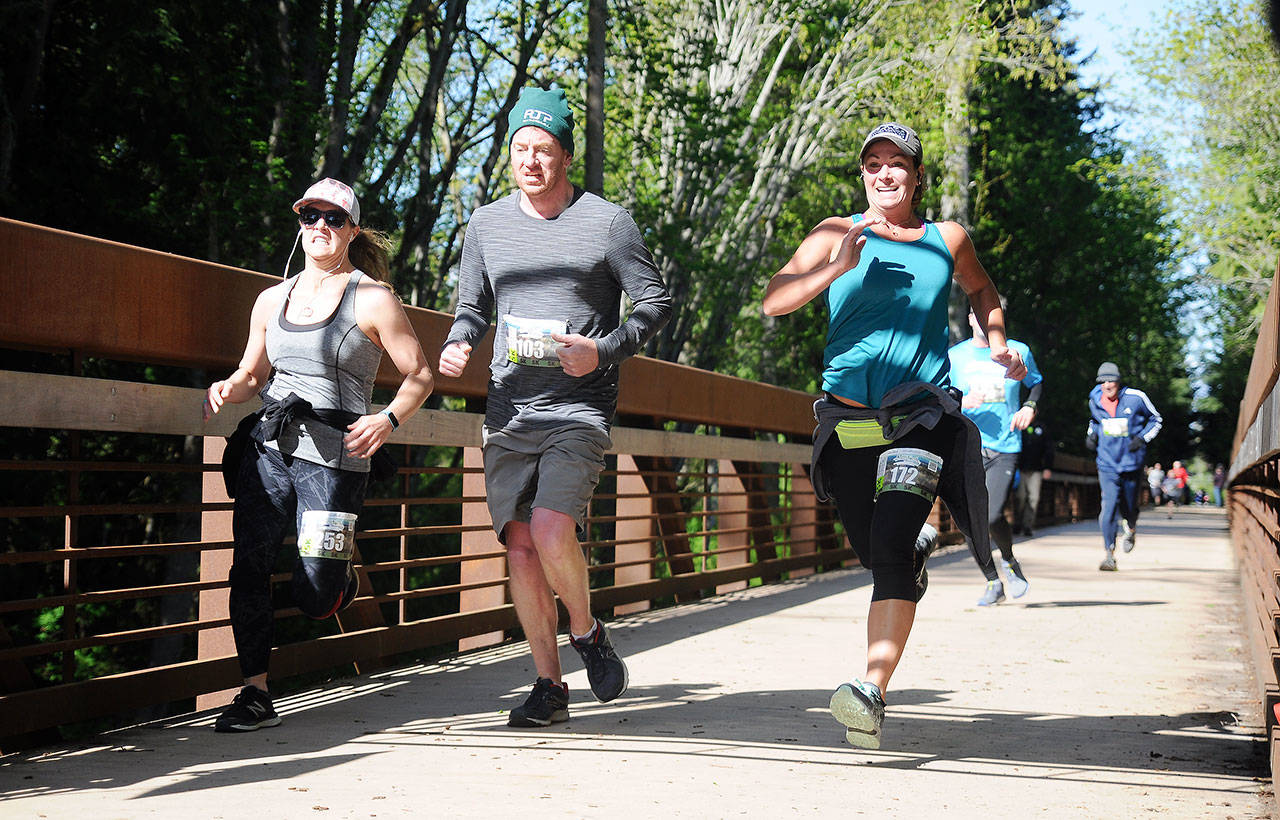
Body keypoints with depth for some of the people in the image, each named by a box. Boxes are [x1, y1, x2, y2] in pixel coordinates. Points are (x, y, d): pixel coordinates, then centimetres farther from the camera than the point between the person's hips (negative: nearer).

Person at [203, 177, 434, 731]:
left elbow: (420, 375, 2)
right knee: (248, 567, -9)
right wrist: (228, 390, 0)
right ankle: (255, 695, 1)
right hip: (268, 450, 4)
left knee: (314, 597, -6)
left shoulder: (372, 300, 0)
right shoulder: (273, 300, 14)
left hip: (333, 455, -4)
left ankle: (345, 576, 32)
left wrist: (388, 420, -15)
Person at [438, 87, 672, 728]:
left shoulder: (607, 222, 0)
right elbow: (472, 307, 22)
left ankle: (587, 632, 6)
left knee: (551, 531, -22)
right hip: (508, 410, 4)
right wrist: (456, 346, 0)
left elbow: (656, 303, 3)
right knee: (520, 549, 1)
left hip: (579, 408, -4)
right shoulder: (486, 223, 12)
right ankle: (549, 686, 13)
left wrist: (603, 350, -12)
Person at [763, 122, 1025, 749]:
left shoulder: (947, 241, 10)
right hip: (849, 420, 2)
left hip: (924, 414, -2)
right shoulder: (839, 235, 6)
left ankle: (873, 689, -29)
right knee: (873, 549, 13)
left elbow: (980, 289, 31)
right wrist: (837, 267, -16)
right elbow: (773, 301, -3)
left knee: (889, 545, -20)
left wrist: (997, 344, 15)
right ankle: (917, 548, 50)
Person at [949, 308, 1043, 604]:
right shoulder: (954, 356, 5)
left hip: (1005, 448, -1)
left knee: (993, 516, -16)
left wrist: (1030, 406, 3)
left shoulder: (1018, 351, 6)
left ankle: (1009, 561, 15)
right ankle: (992, 583, 15)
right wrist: (961, 402, -14)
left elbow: (1037, 382, 23)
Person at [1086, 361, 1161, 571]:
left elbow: (1156, 419, 6)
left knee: (1129, 506, 11)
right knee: (1109, 505, -14)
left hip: (1131, 462, -1)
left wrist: (1142, 438, -8)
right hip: (1107, 464, 1)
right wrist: (1092, 434, 5)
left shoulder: (1136, 398, -9)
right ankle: (1109, 554, -10)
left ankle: (1131, 530, 48)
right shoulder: (1095, 400, 0)